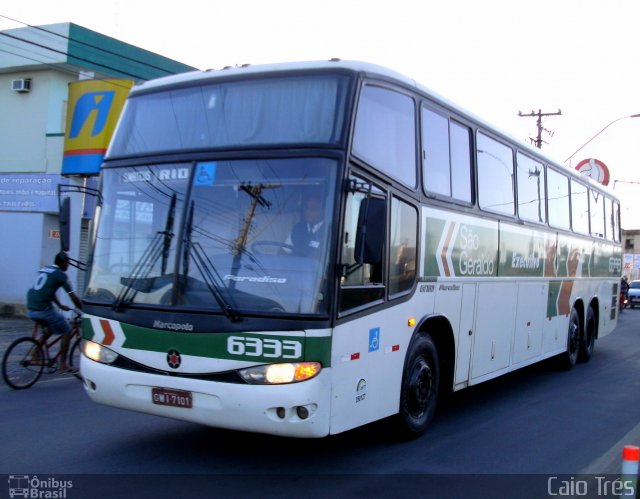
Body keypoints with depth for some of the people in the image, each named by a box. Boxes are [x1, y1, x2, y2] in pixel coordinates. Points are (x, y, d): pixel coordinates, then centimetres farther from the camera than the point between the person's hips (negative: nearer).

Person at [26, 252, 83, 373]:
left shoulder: (44, 270, 20)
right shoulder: (61, 275, -3)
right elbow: (74, 297, -3)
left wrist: (60, 306, 39)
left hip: (30, 309, 8)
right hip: (44, 309, -8)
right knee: (66, 332, 7)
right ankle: (63, 365, 6)